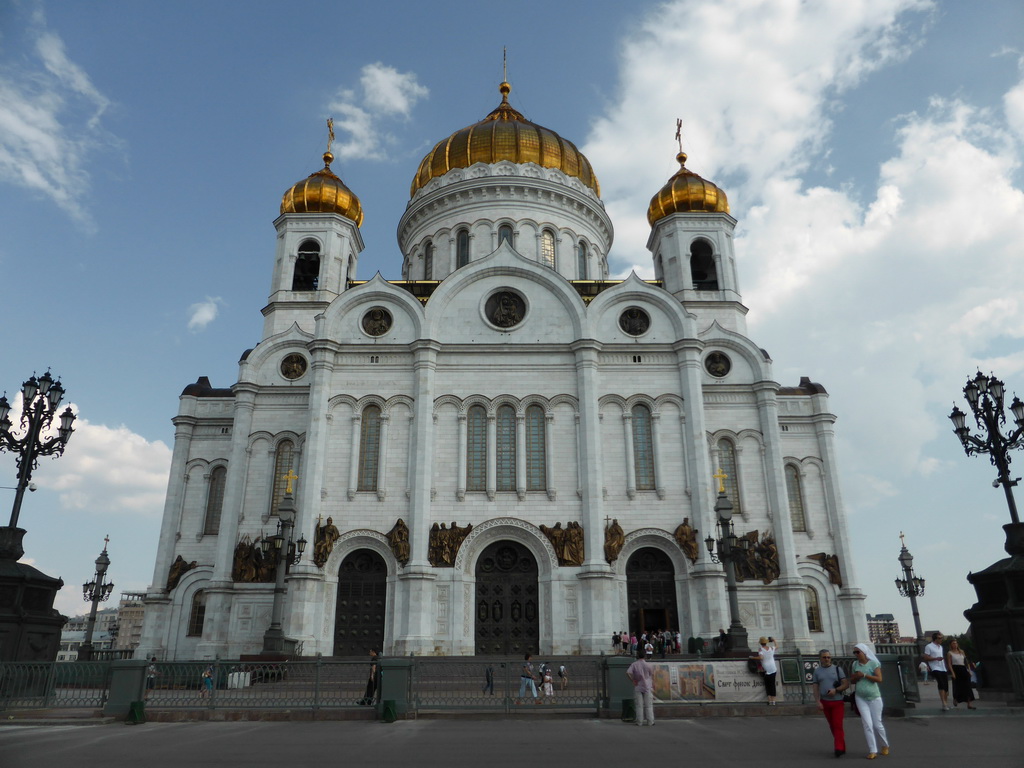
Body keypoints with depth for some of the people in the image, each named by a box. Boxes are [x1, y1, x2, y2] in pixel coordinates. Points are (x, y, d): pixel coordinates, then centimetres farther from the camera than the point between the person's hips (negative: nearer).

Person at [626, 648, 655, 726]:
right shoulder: (648, 665, -2)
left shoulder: (634, 664, 0)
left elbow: (628, 673, -14)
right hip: (647, 687, -1)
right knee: (648, 705, 5)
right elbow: (652, 677, 4)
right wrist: (653, 687, 13)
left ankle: (639, 722, 4)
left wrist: (633, 680, -6)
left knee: (639, 705, 4)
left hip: (637, 687, 1)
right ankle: (650, 722, 4)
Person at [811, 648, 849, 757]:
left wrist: (836, 690, -18)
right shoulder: (817, 671, 5)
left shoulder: (837, 669, 0)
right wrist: (818, 702, -6)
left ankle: (839, 749, -9)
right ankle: (841, 746, 21)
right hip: (825, 702, 3)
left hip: (837, 701, -3)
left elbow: (846, 684, -3)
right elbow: (816, 688, 5)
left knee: (838, 725, -10)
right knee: (832, 726, 9)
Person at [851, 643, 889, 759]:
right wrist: (854, 678, -7)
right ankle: (873, 751, -1)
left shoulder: (873, 663, -6)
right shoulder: (855, 664, 6)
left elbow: (879, 679, -16)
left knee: (877, 724, 6)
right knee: (867, 724, -6)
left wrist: (864, 675, -19)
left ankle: (885, 745, 31)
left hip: (874, 697, -3)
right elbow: (852, 680, 15)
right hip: (860, 698, 3)